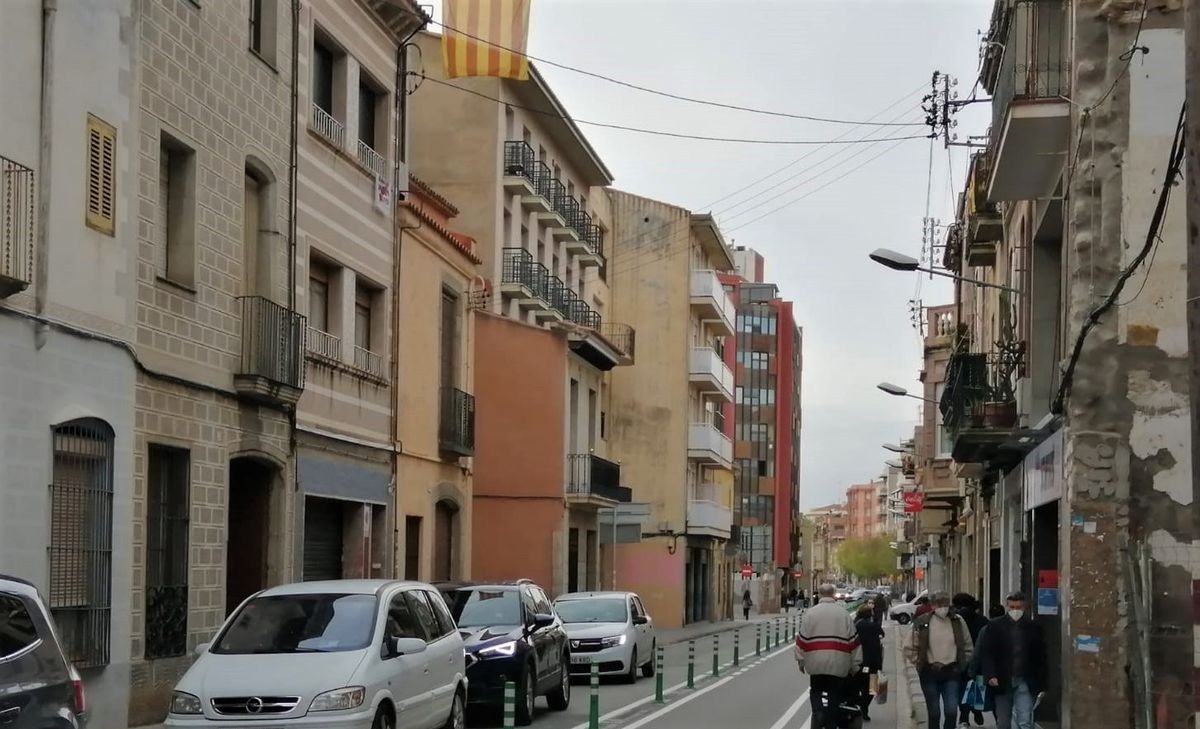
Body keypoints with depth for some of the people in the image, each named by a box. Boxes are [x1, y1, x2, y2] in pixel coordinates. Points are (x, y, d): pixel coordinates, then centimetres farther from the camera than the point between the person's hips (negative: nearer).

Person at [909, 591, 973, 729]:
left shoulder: (958, 622, 2)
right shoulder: (921, 623, -2)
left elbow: (968, 647, 11)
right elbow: (913, 647, 5)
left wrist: (963, 664, 3)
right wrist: (918, 663, -4)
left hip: (951, 672, 1)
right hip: (930, 672, -1)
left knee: (952, 711, -8)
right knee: (934, 712, 5)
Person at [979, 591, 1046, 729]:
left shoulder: (1033, 627, 3)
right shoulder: (995, 626, 2)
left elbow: (1040, 656, 4)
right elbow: (986, 653, -3)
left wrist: (1040, 683, 1)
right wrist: (990, 676, -16)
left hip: (1024, 683, -1)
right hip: (1002, 682, 1)